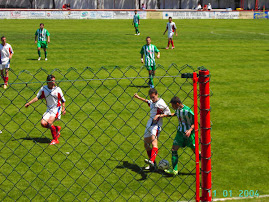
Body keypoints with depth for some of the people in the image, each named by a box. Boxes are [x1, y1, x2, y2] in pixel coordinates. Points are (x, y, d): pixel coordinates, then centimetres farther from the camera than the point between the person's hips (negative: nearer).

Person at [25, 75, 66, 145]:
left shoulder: (57, 89, -8)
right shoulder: (43, 88, 0)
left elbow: (63, 100, 0)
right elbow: (37, 97, 8)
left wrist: (63, 109, -13)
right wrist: (29, 103, 1)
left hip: (56, 109, -4)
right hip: (49, 109, 5)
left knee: (49, 122, -23)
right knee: (43, 123, -11)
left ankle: (55, 139, -7)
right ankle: (56, 128, 18)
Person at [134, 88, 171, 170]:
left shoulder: (160, 103, -10)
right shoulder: (152, 102, 14)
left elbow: (168, 113, -10)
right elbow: (148, 102, 39)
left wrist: (159, 115, -20)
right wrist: (138, 97, 46)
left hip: (156, 125, -9)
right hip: (149, 124, 9)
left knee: (154, 139, -31)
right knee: (146, 144, 13)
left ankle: (152, 160, -52)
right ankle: (153, 164, 23)